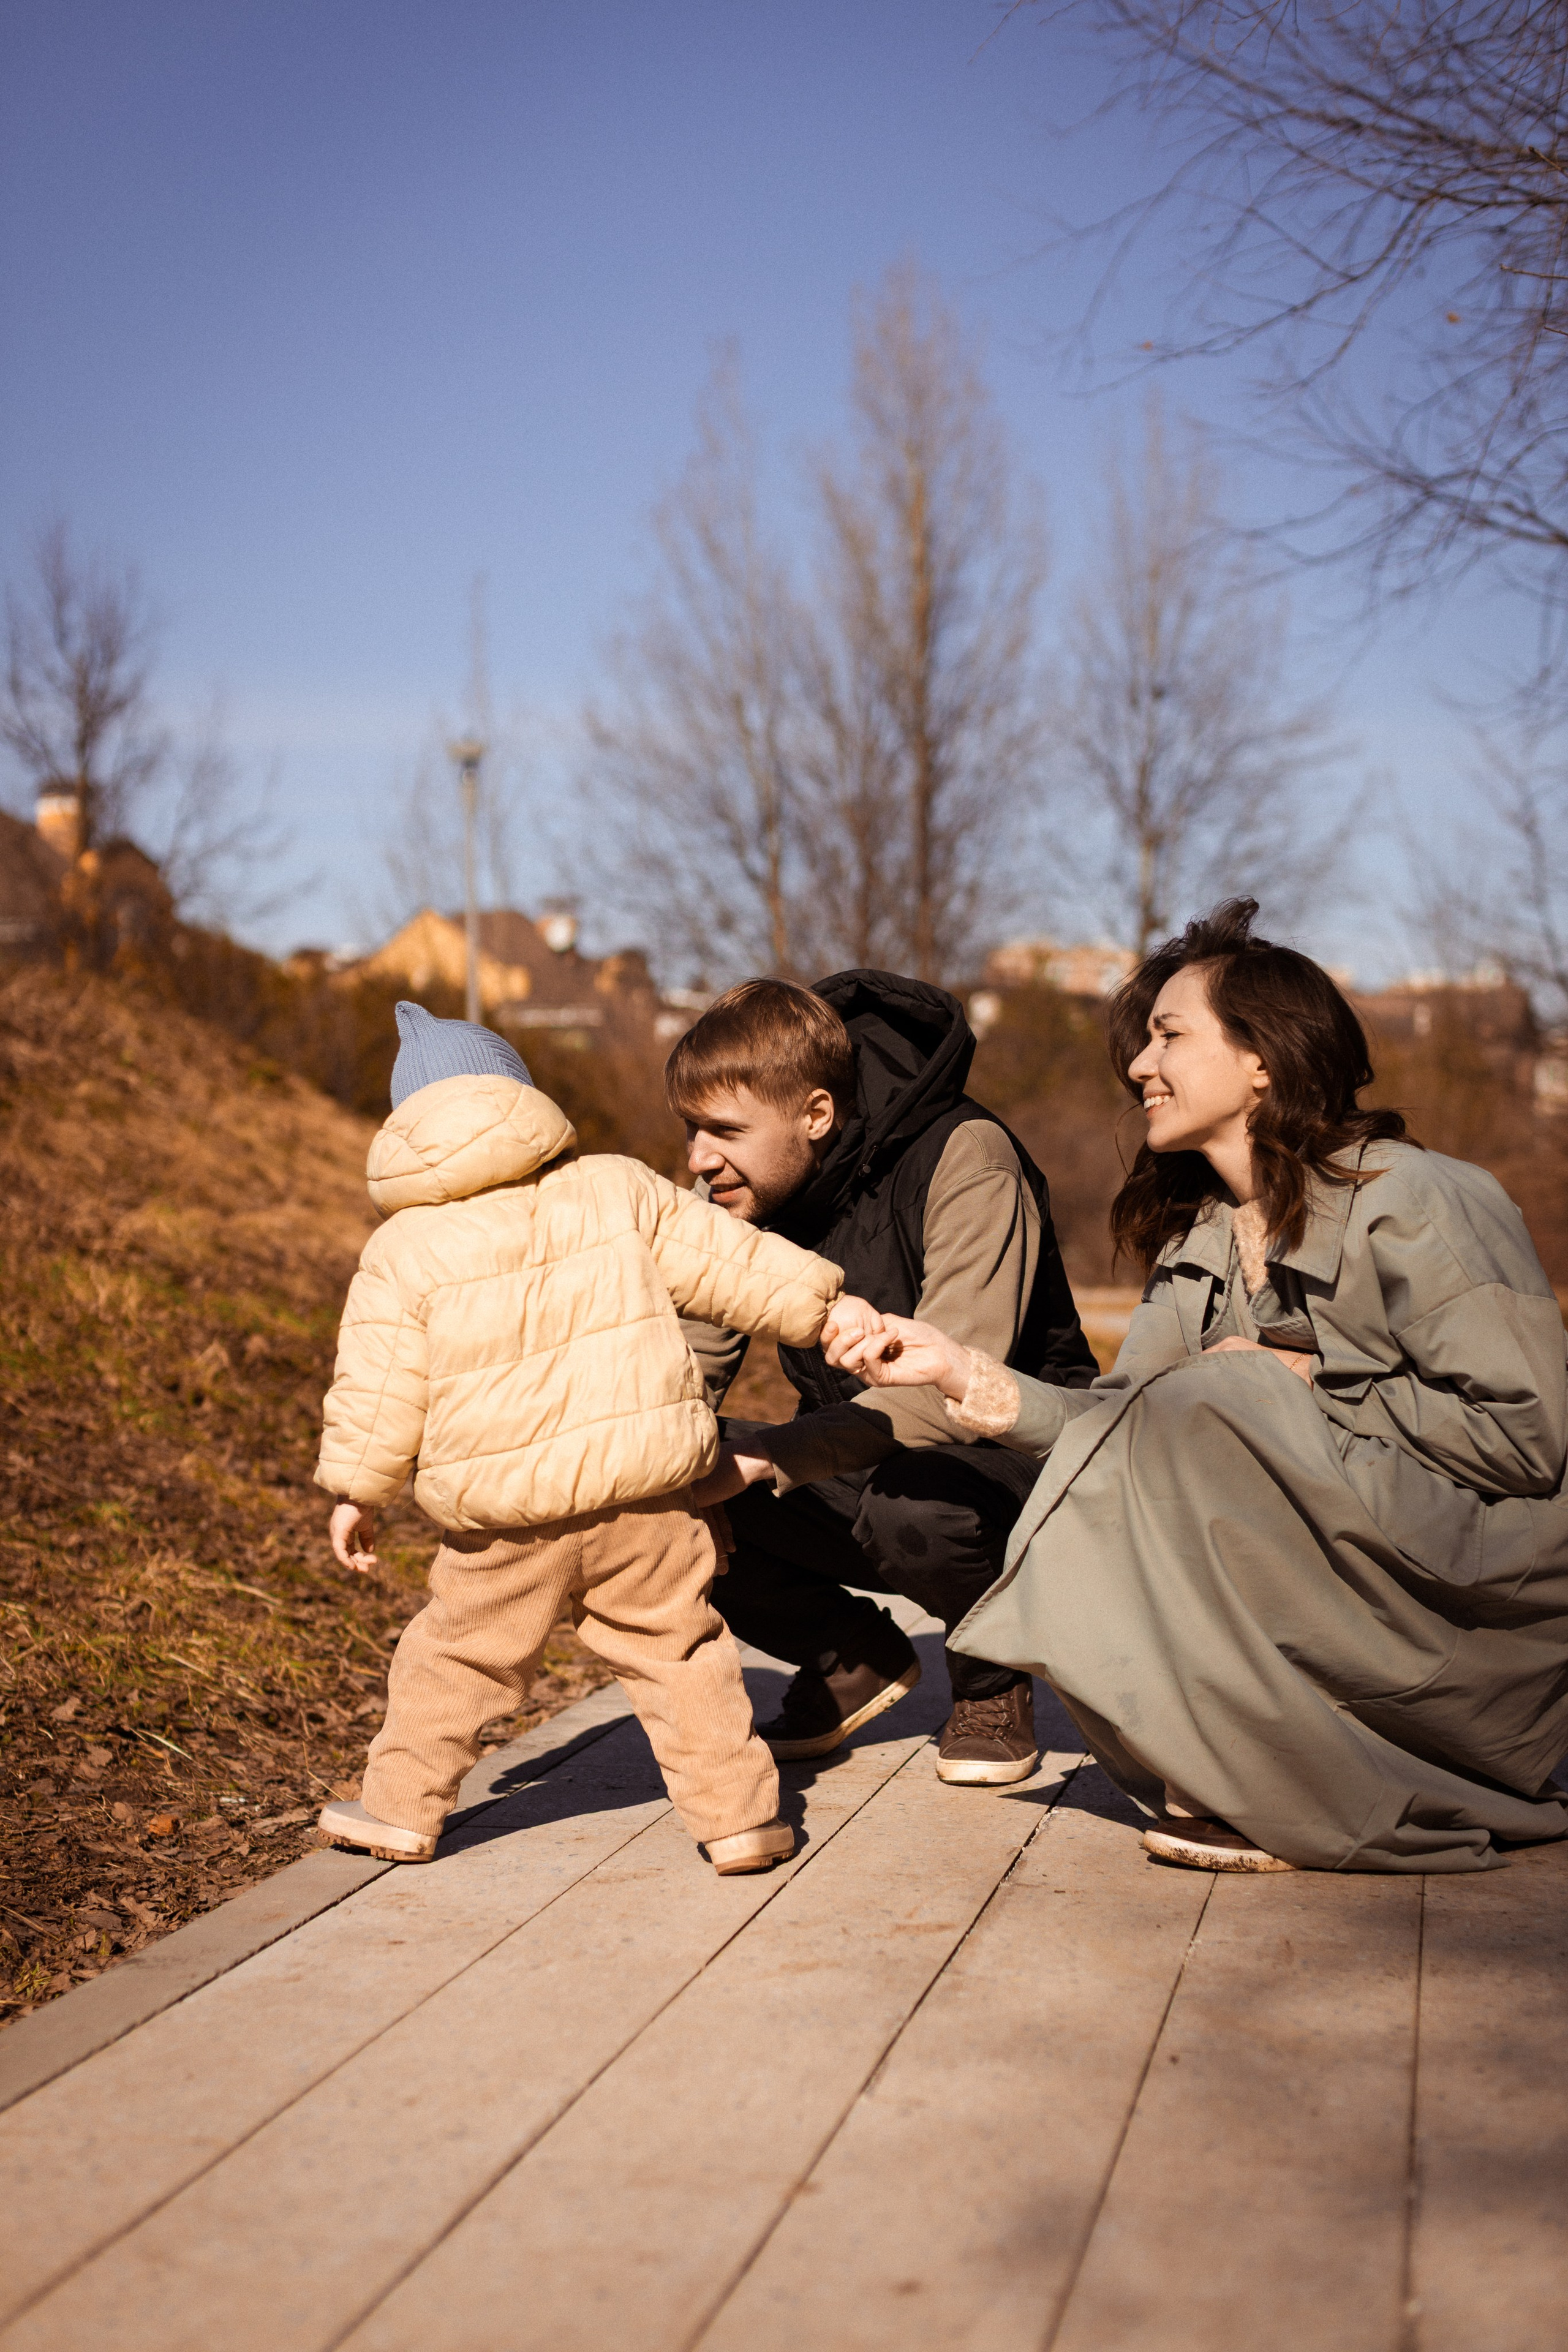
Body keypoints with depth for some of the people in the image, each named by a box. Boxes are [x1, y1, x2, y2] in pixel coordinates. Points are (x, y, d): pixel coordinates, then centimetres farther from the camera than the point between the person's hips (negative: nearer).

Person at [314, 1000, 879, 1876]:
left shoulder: (403, 1252, 2)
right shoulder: (622, 1192, 7)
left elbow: (380, 1391, 1)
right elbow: (726, 1260, 9)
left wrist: (357, 1491, 12)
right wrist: (823, 1303, 17)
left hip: (506, 1523, -1)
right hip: (647, 1498, 1)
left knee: (457, 1658, 16)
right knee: (682, 1650, 12)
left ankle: (401, 1810, 28)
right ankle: (737, 1814, 12)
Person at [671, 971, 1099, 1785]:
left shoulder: (965, 1160, -24)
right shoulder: (735, 1196, -3)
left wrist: (764, 1461, -41)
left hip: (1015, 1453, -6)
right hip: (854, 1472, 6)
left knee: (913, 1503, -40)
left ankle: (993, 1679, -4)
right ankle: (855, 1657, 6)